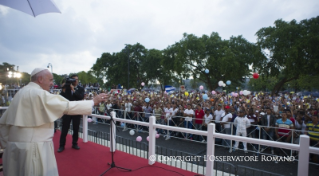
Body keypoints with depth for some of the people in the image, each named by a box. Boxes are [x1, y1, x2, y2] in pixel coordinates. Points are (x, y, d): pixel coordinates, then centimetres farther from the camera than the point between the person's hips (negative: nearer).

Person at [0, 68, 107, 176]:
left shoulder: (21, 93, 12)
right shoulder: (40, 94, -15)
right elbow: (67, 106, -19)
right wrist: (93, 101, -13)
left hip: (15, 145, 9)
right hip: (34, 147, -9)